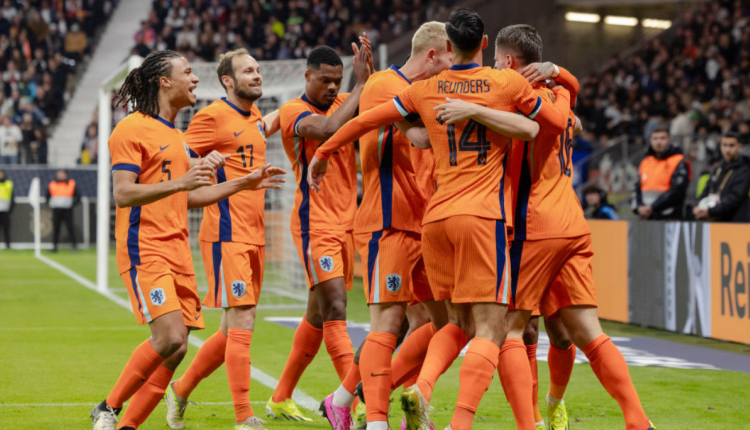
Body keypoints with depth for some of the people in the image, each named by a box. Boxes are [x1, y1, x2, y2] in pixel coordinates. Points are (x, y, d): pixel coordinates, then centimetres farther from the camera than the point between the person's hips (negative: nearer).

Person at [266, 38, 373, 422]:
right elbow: (328, 129, -27)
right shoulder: (292, 112, -8)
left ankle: (281, 399, 21)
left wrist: (370, 72, -18)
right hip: (315, 224, -7)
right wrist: (361, 85, -22)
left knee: (318, 315, 11)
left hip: (346, 223, 7)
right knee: (334, 311, -15)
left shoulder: (343, 103, 13)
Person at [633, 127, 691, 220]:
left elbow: (676, 191, -11)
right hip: (646, 219, 6)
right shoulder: (645, 163, 18)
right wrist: (639, 207, -6)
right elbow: (637, 189, 16)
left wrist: (652, 207, -14)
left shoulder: (679, 163, -1)